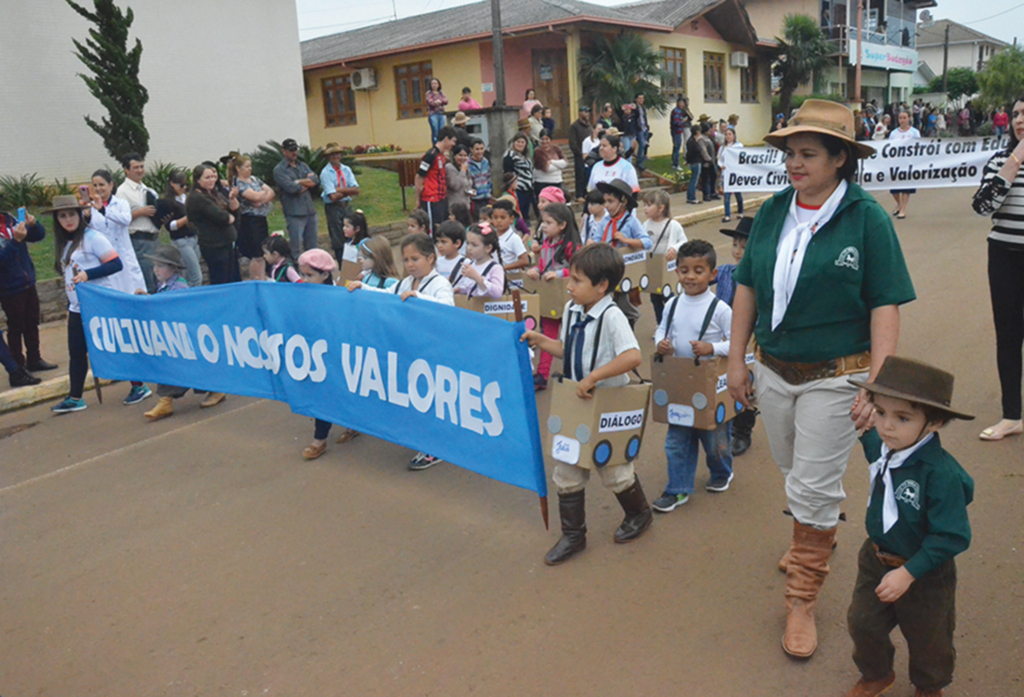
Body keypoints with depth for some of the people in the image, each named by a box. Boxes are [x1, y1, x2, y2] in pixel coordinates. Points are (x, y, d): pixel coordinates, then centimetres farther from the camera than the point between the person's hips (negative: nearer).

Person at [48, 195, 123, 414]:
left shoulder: (92, 237, -10)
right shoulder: (62, 243, 12)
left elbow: (116, 264, -15)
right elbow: (68, 274, 19)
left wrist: (87, 274, -24)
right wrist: (69, 304, 19)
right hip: (77, 308, 7)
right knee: (76, 353, 8)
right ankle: (75, 398, 15)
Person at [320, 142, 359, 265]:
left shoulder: (347, 170, 5)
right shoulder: (326, 173, -10)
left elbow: (356, 190, -5)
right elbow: (333, 197, -19)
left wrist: (340, 189, -16)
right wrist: (348, 191, -9)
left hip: (347, 206, 5)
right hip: (333, 208, -5)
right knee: (337, 239, 3)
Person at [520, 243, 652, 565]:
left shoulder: (611, 317, -22)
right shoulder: (571, 310, 1)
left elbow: (633, 357, -33)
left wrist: (593, 377, -34)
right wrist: (541, 342, 2)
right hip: (576, 404, 7)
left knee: (614, 471, 11)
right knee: (566, 472, 10)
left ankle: (639, 514, 41)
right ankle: (573, 535, 25)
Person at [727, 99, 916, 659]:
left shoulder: (867, 218, -11)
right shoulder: (772, 212, 1)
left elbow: (885, 305, -12)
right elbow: (747, 286, 6)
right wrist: (737, 359, 5)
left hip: (834, 376, -4)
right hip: (773, 370, 5)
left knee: (814, 488, 2)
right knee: (794, 474, 22)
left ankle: (802, 599, 20)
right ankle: (816, 544, 50)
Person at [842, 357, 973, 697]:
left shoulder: (942, 474, -35)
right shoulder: (879, 445, -15)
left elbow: (952, 537, -29)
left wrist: (909, 573, -28)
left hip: (925, 574, -5)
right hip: (875, 557, 6)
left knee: (928, 640, 21)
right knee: (862, 624, 18)